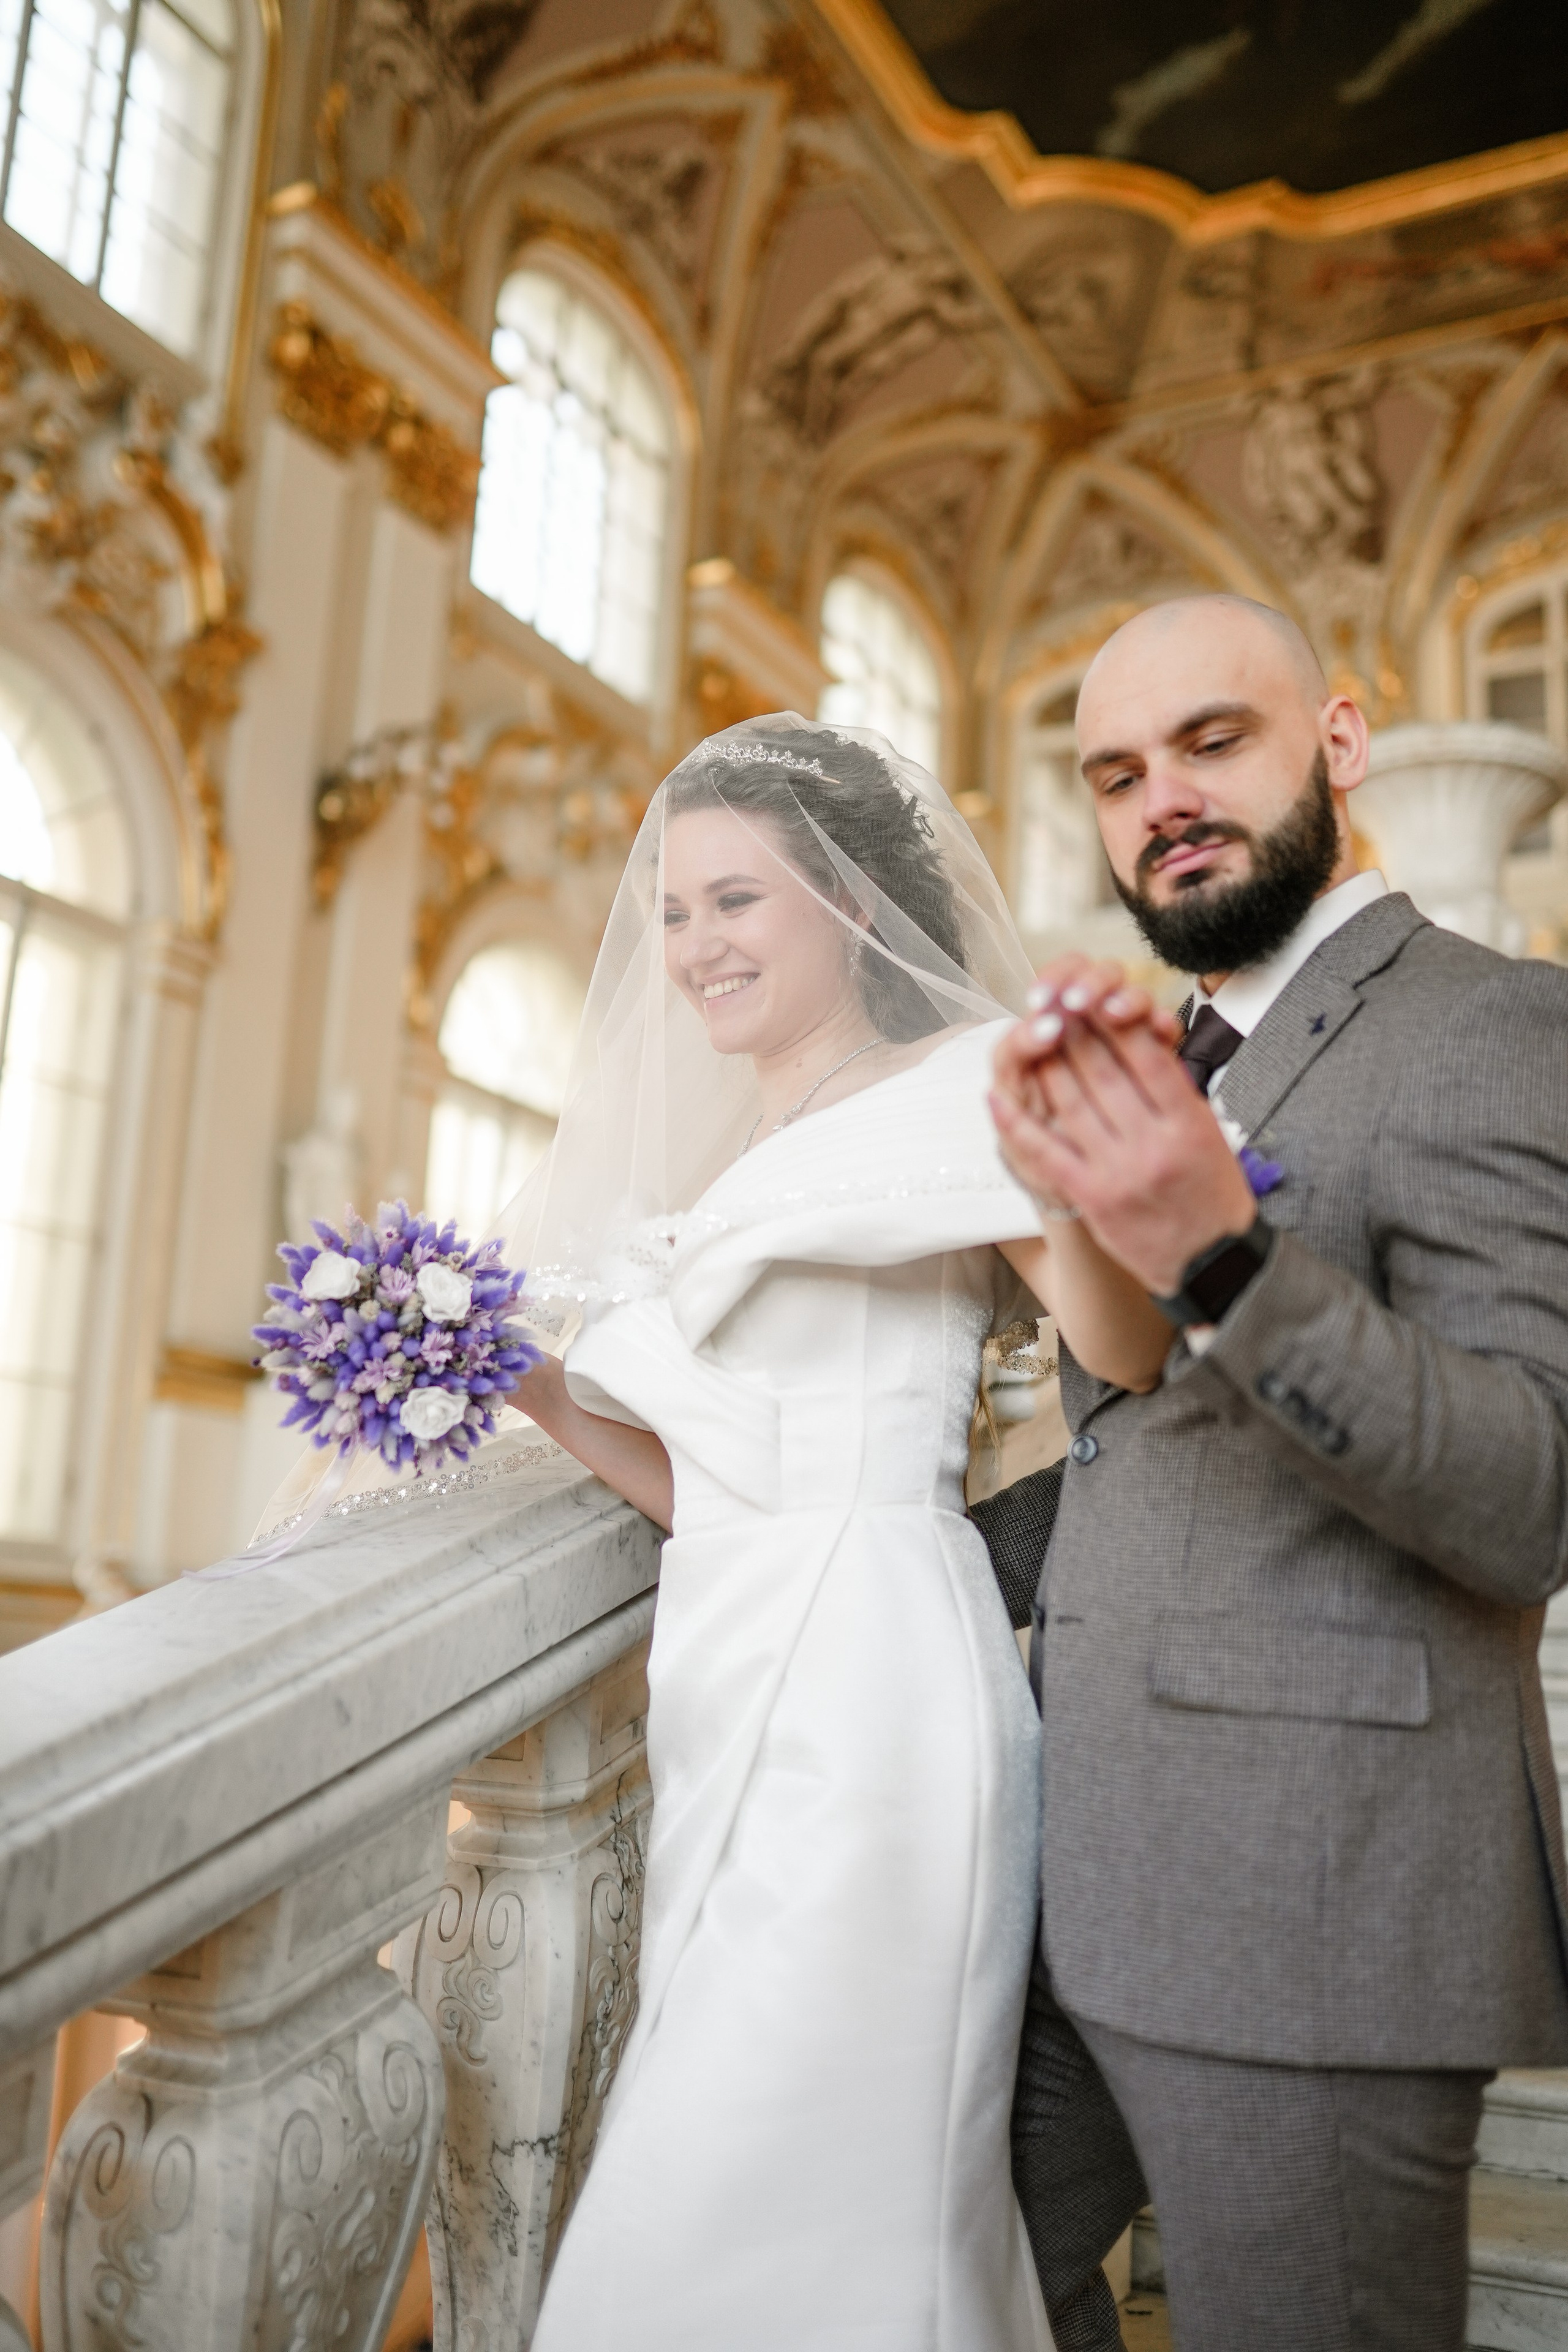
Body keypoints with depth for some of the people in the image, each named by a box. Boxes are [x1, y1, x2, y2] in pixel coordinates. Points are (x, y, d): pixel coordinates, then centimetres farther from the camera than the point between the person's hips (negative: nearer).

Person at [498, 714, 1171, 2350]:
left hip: (872, 1694, -8)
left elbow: (1132, 1359, -19)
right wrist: (530, 1383, 6)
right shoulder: (724, 1164, 19)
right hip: (731, 1695, 8)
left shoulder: (959, 1089, -4)